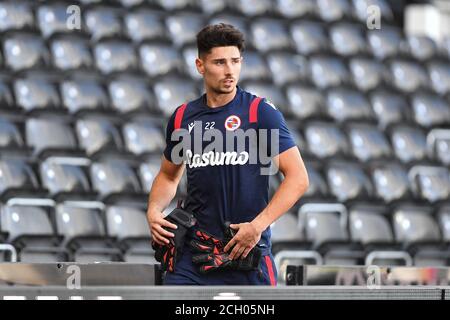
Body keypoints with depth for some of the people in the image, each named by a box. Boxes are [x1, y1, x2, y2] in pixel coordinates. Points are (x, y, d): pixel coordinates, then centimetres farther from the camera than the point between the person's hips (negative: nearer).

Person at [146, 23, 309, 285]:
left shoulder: (261, 112, -4)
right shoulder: (183, 117, 9)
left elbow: (298, 177, -9)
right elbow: (169, 176, 25)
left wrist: (258, 225, -18)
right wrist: (154, 210, 4)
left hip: (247, 254, -3)